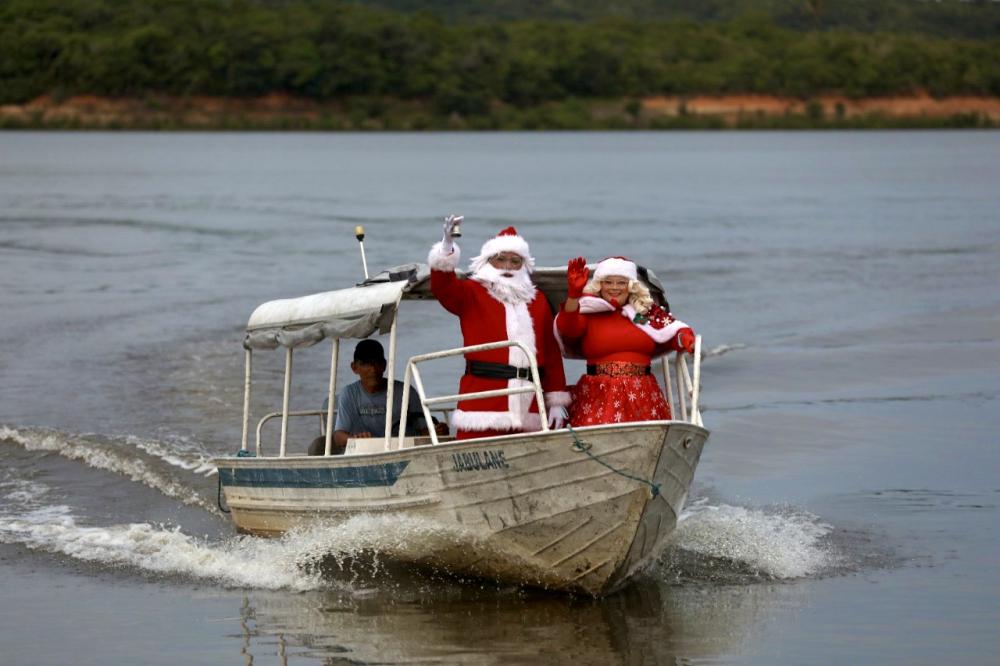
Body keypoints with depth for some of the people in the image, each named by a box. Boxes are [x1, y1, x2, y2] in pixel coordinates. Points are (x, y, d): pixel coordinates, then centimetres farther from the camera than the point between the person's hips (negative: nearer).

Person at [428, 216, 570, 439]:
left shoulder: (537, 300, 18)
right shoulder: (472, 293, 8)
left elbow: (551, 352, 16)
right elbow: (443, 288, -13)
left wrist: (556, 402, 10)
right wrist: (447, 244, -29)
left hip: (528, 404, 4)